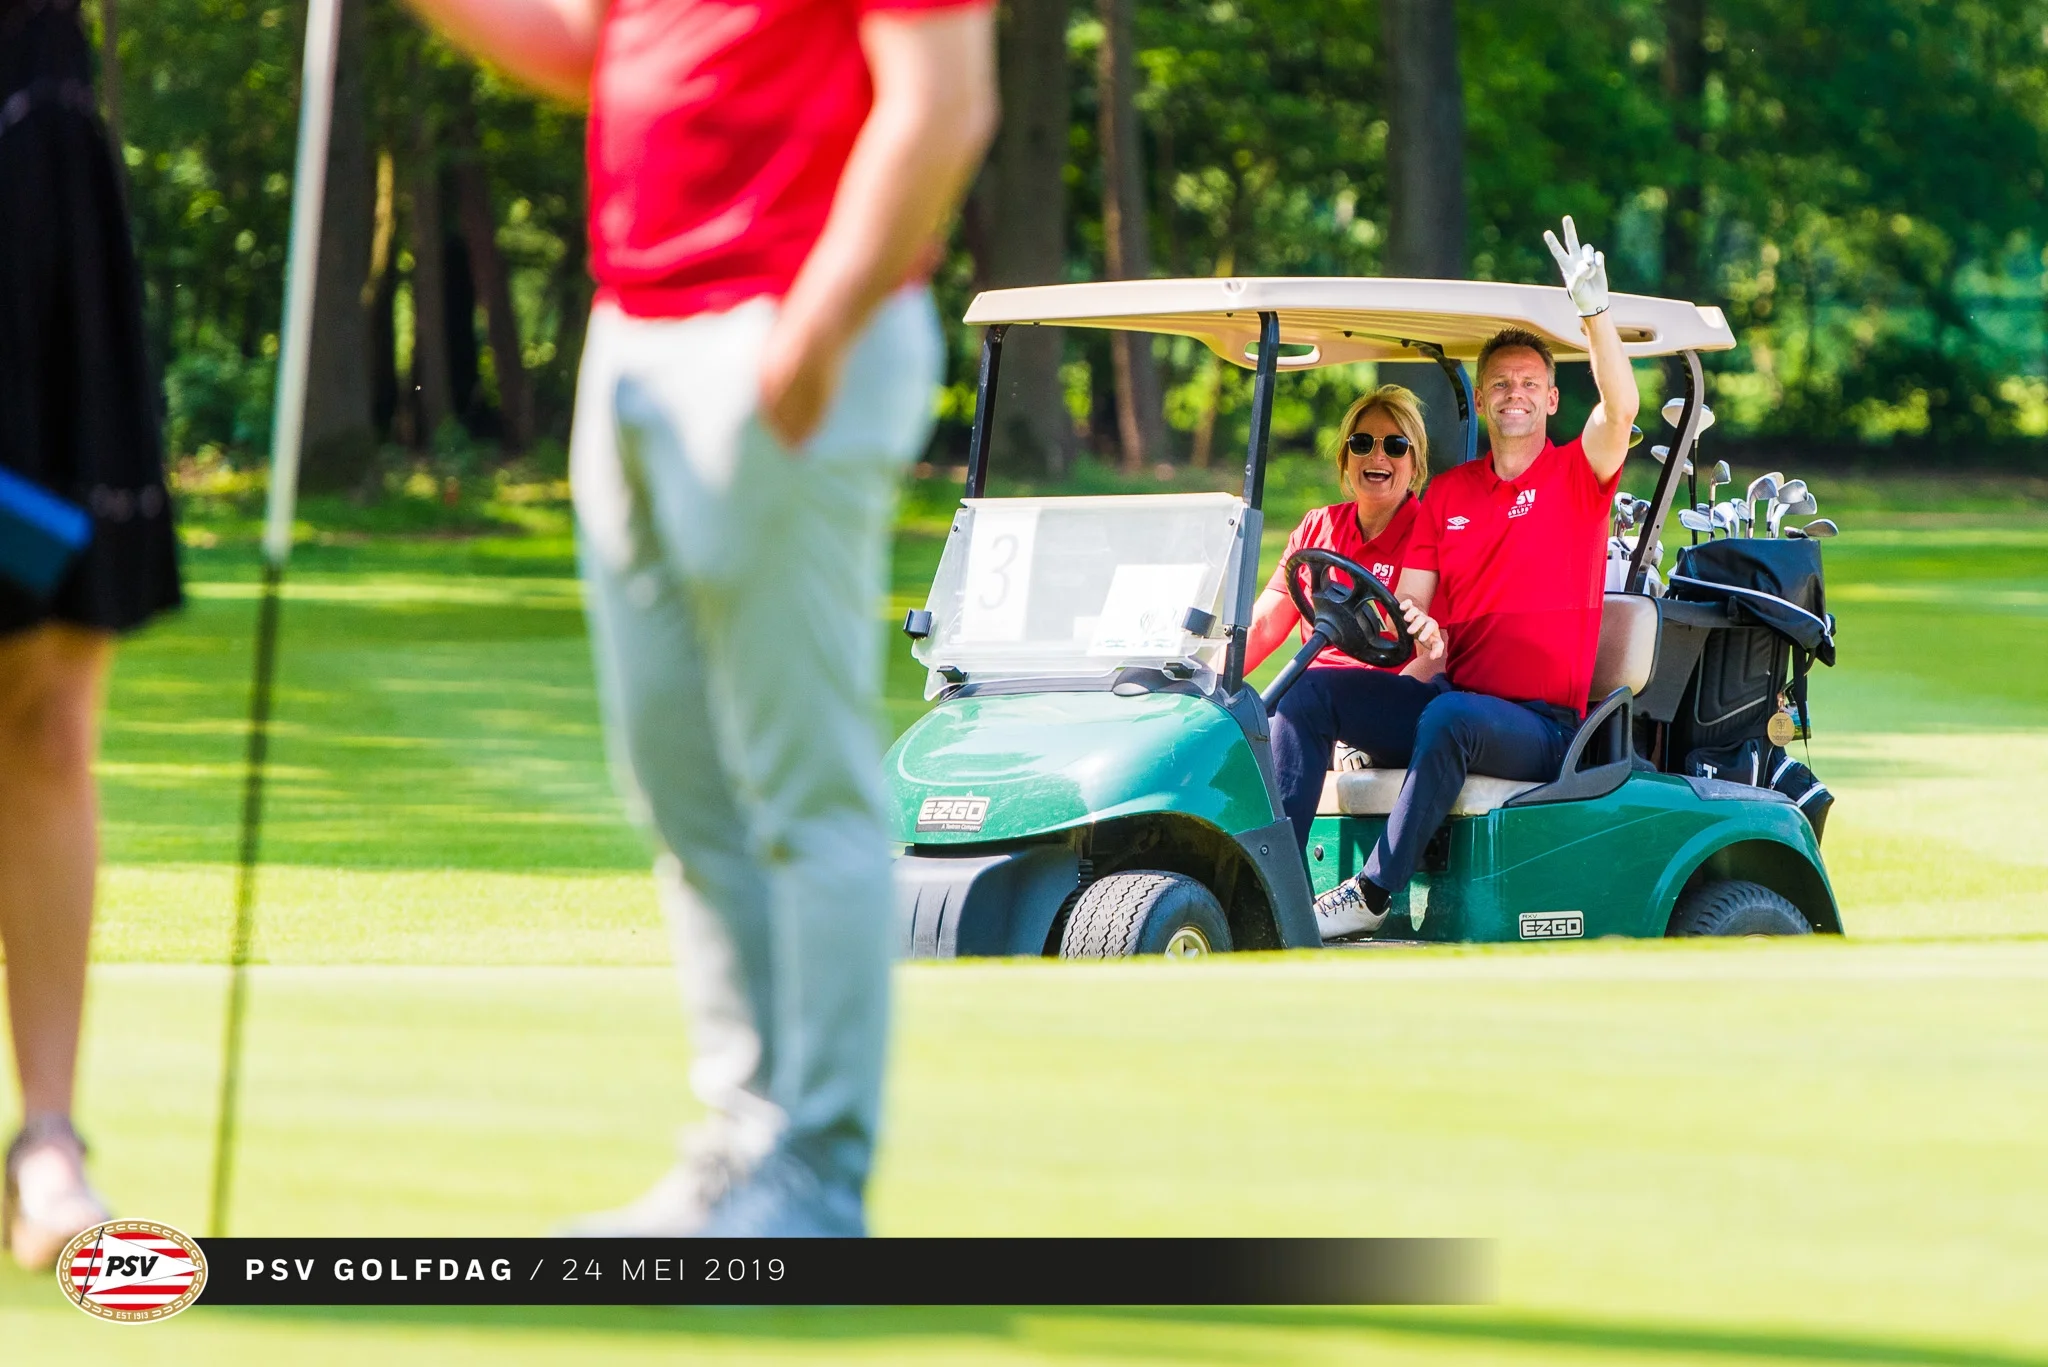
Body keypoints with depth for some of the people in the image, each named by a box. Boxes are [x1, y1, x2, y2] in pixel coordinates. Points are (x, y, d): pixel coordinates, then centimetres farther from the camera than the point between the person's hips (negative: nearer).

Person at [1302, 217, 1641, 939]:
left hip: (1542, 723, -5)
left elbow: (1620, 407, -18)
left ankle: (1372, 894, -32)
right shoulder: (1448, 493, 16)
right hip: (1452, 693, 5)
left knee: (1449, 717, -38)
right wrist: (1417, 634, -13)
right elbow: (1410, 602, 12)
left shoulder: (1577, 476, 2)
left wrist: (1593, 309, -29)